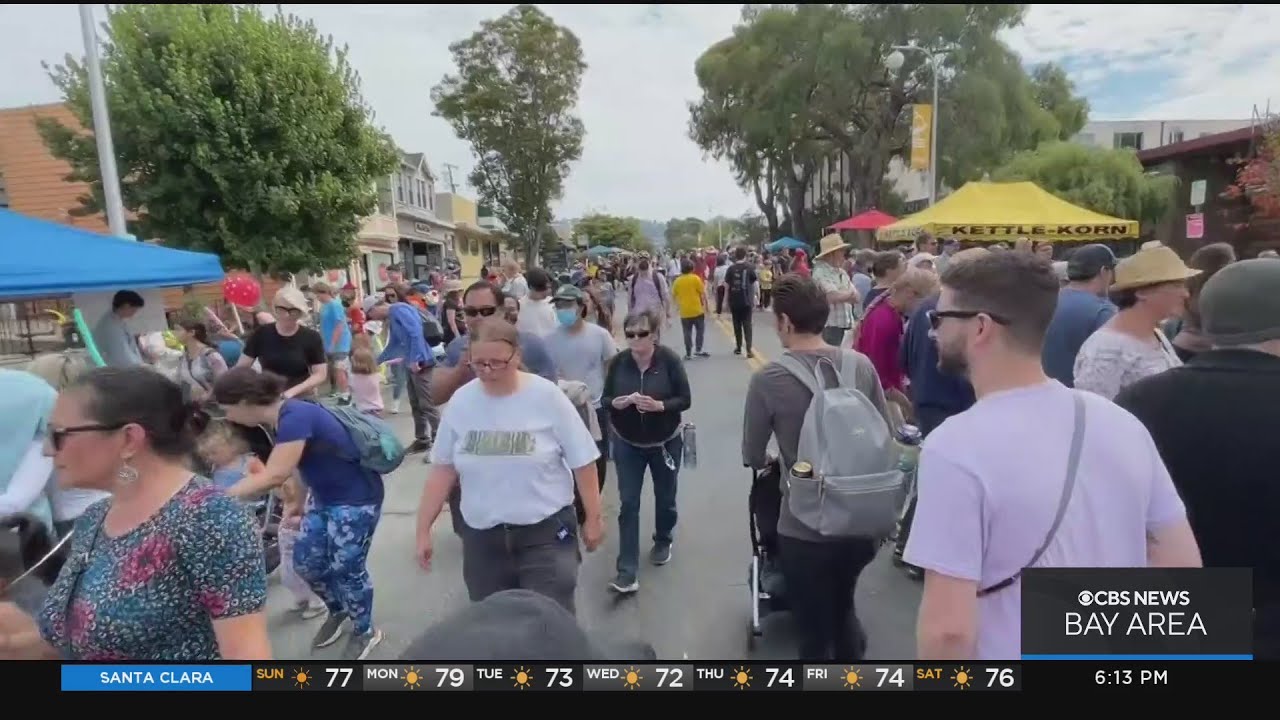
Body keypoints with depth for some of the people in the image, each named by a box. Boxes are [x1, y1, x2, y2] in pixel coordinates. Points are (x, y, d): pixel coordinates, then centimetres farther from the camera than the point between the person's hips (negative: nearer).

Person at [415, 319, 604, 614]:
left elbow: (582, 462, -5)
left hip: (546, 532, -3)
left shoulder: (546, 396, -12)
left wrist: (593, 518, -1)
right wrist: (423, 529, 5)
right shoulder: (460, 402, -3)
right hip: (482, 537, 4)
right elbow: (442, 469, 4)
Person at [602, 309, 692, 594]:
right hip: (627, 443, 1)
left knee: (664, 497, 18)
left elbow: (685, 399, -13)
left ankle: (663, 541, 47)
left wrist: (659, 405, -30)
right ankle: (627, 571, 3)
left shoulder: (670, 360, -16)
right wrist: (618, 402, -25)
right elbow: (604, 399, -3)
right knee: (628, 503, -2)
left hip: (666, 442, -1)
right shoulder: (619, 361, -10)